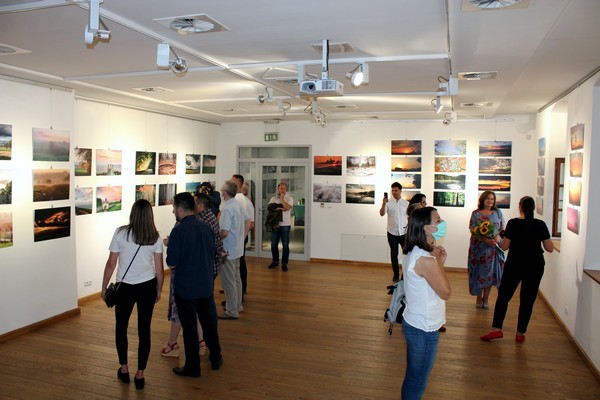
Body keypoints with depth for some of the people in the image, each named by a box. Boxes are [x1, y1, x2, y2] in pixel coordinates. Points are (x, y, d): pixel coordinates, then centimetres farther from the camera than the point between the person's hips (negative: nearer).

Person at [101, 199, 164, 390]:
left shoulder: (120, 233, -9)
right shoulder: (155, 237, -4)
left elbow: (111, 264, -7)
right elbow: (159, 269, -2)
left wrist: (104, 287, 6)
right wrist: (159, 290, 12)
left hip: (125, 287, -1)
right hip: (148, 287, 1)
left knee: (121, 327, 19)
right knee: (144, 330, 9)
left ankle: (124, 369, 30)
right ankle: (140, 375, 16)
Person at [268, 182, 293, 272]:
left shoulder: (289, 198, -1)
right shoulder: (273, 198, 8)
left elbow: (287, 207, -17)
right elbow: (269, 207, -8)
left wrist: (281, 198, -11)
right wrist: (279, 208, -17)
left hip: (285, 225, -3)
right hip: (275, 224, 3)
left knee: (285, 245, 2)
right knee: (274, 244, 10)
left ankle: (284, 263, 10)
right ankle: (275, 261, 25)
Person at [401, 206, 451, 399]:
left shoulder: (414, 252, 1)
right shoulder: (426, 260, -28)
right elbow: (445, 293, -16)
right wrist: (439, 262, -9)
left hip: (414, 323, 9)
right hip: (424, 330, -9)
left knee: (412, 377, 25)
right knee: (417, 383, 10)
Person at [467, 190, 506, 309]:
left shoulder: (498, 212, 7)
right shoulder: (475, 213, 0)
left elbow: (503, 228, 8)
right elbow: (473, 231, -6)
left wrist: (498, 236, -13)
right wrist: (485, 240, -19)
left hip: (494, 247, 2)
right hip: (478, 247, -2)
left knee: (490, 272, 4)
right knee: (479, 272, 2)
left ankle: (485, 299, 16)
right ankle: (479, 298, 16)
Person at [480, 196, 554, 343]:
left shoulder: (513, 223, -10)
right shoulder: (541, 225, -4)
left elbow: (504, 246, -8)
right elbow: (550, 248, 0)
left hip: (514, 265, -2)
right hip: (535, 267, 2)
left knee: (503, 296, 7)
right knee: (528, 300, 10)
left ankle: (496, 329, 1)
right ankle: (521, 333, 15)